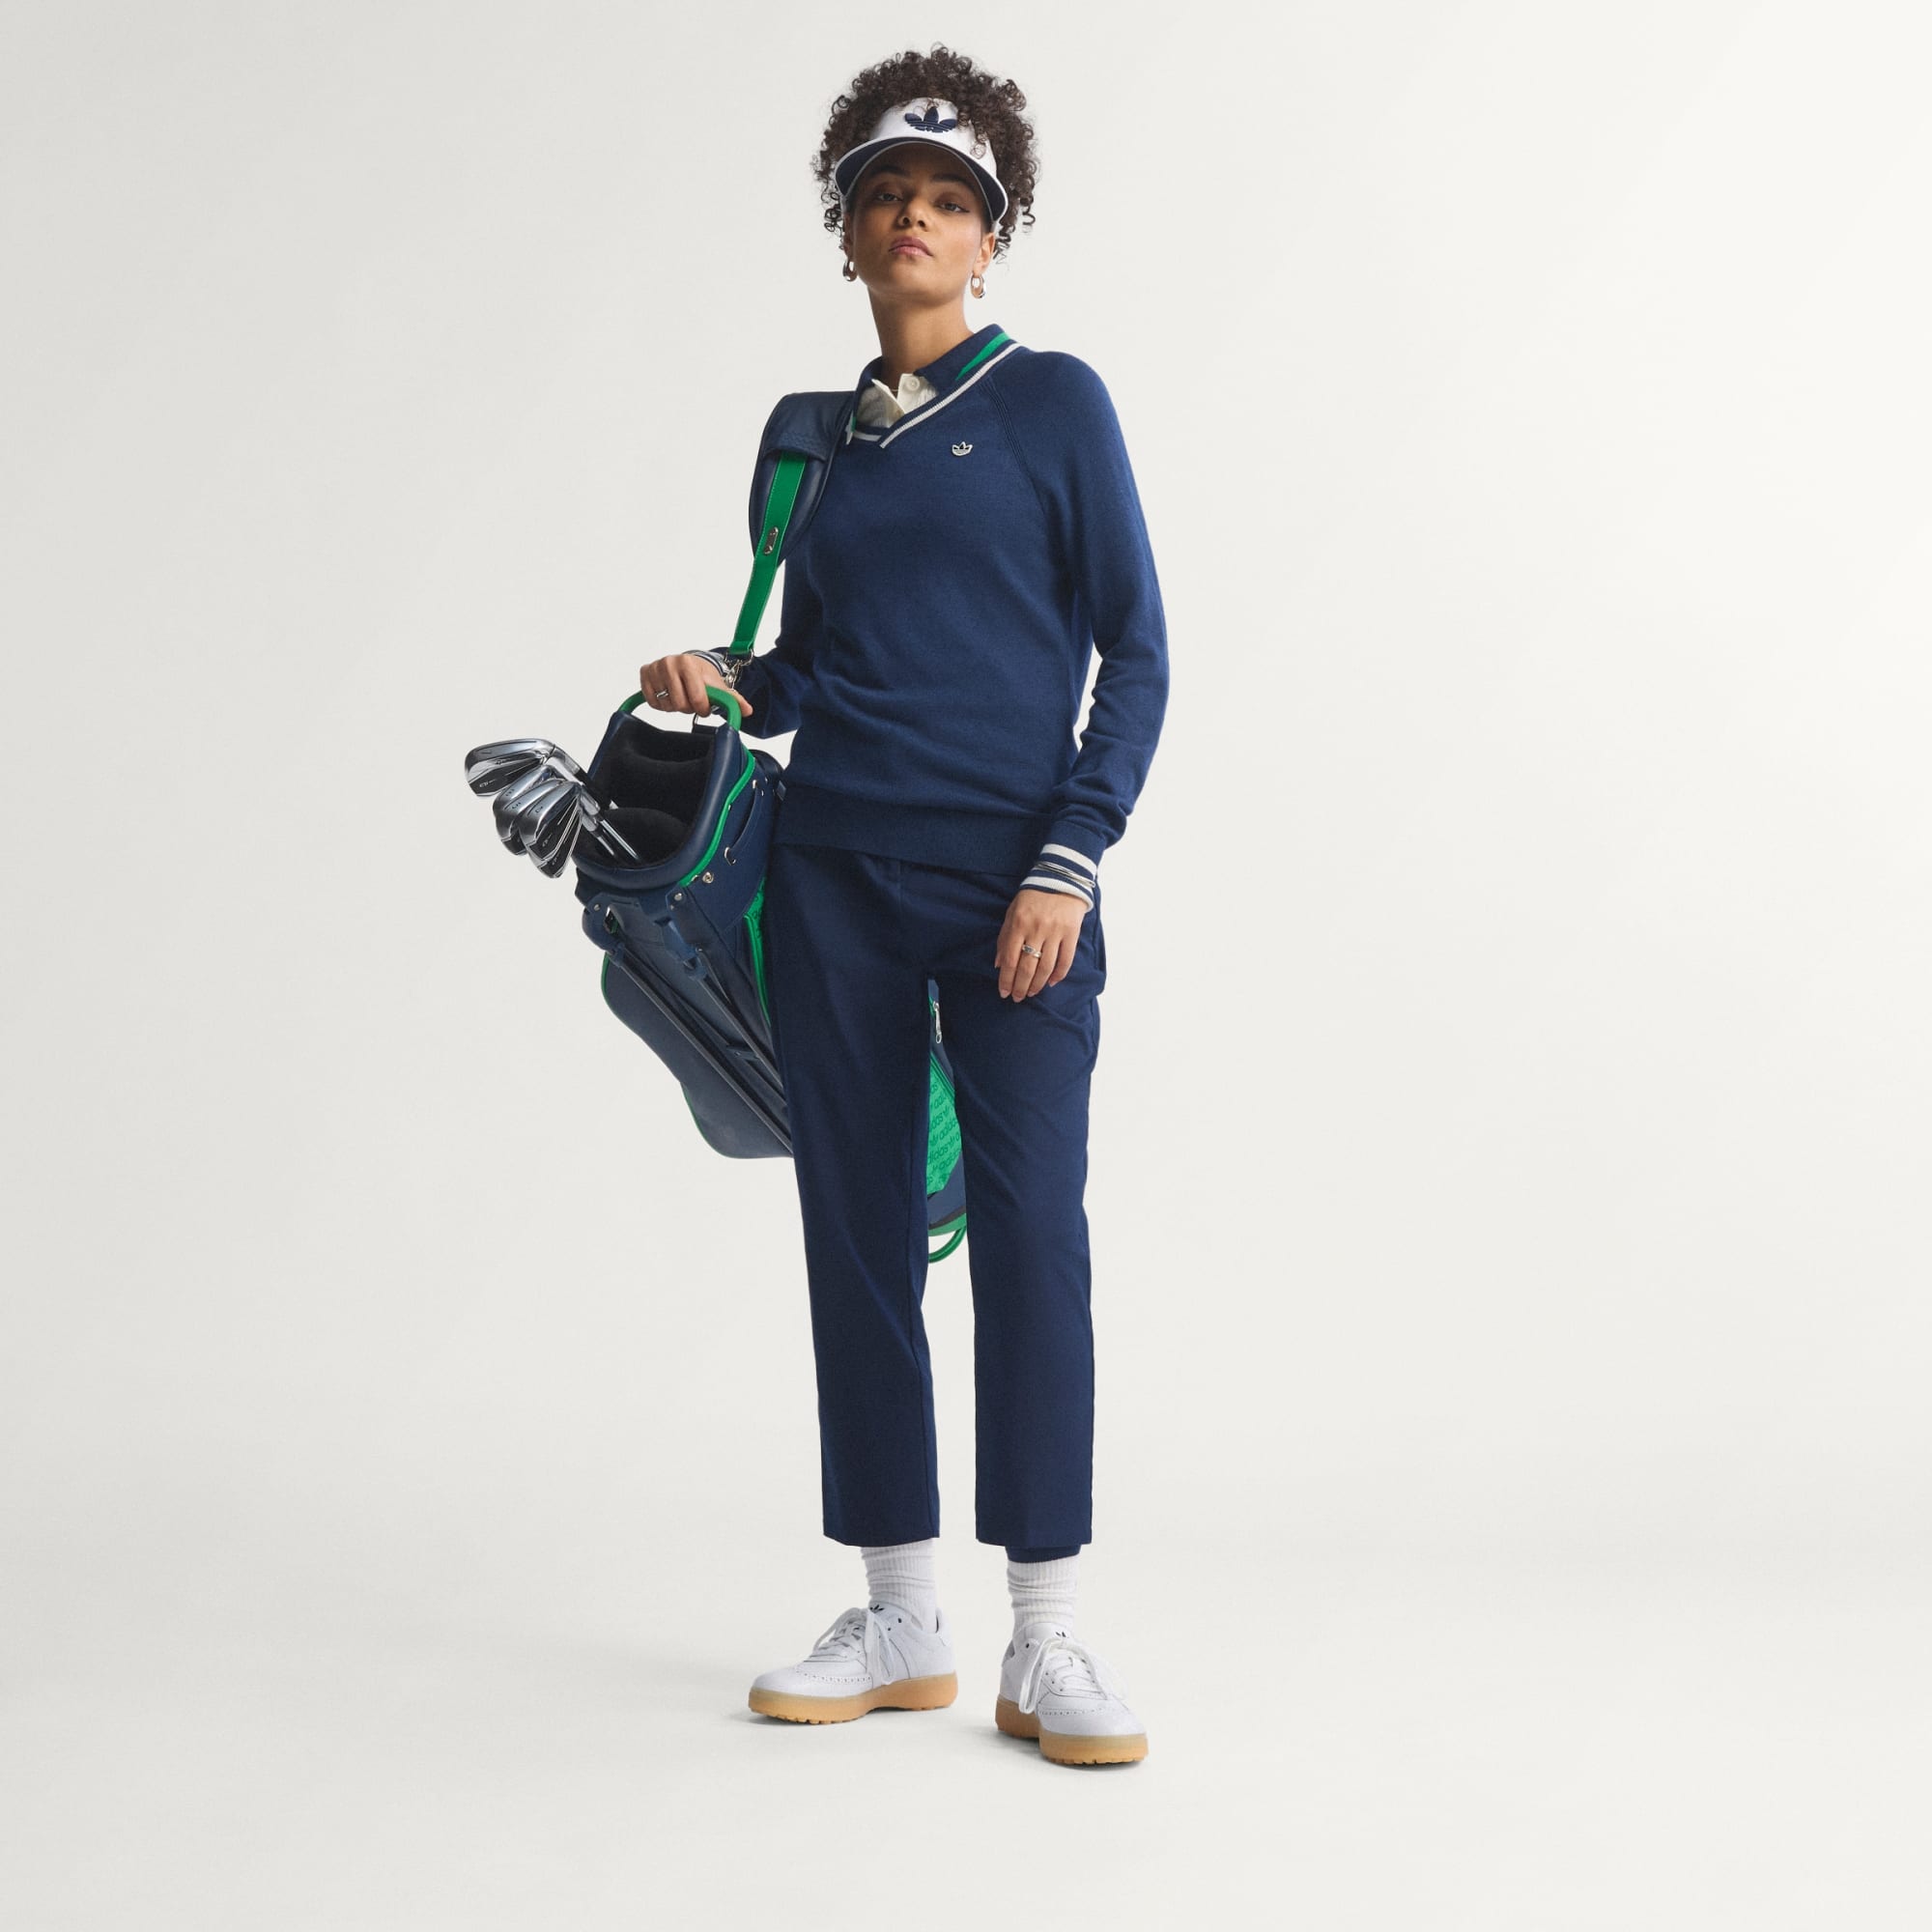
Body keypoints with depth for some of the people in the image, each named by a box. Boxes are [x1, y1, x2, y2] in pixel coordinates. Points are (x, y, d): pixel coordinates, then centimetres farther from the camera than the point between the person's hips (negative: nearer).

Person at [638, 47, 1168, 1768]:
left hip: (1016, 879, -4)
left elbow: (1135, 655, -2)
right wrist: (723, 682, -2)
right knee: (859, 1230, 4)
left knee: (1030, 1226, -11)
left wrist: (1068, 864, -11)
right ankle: (900, 1623, 12)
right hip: (837, 874, 4)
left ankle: (1047, 1642, -4)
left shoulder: (1053, 403, 2)